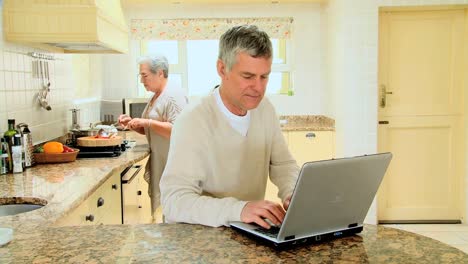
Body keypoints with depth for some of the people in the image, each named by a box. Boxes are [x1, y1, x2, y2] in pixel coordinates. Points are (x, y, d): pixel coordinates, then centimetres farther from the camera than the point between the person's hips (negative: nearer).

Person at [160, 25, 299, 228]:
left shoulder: (265, 109, 1)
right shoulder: (193, 122, -20)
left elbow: (283, 164, 10)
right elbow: (174, 201, -25)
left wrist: (292, 194, -11)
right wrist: (237, 209, -39)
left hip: (253, 232, 4)